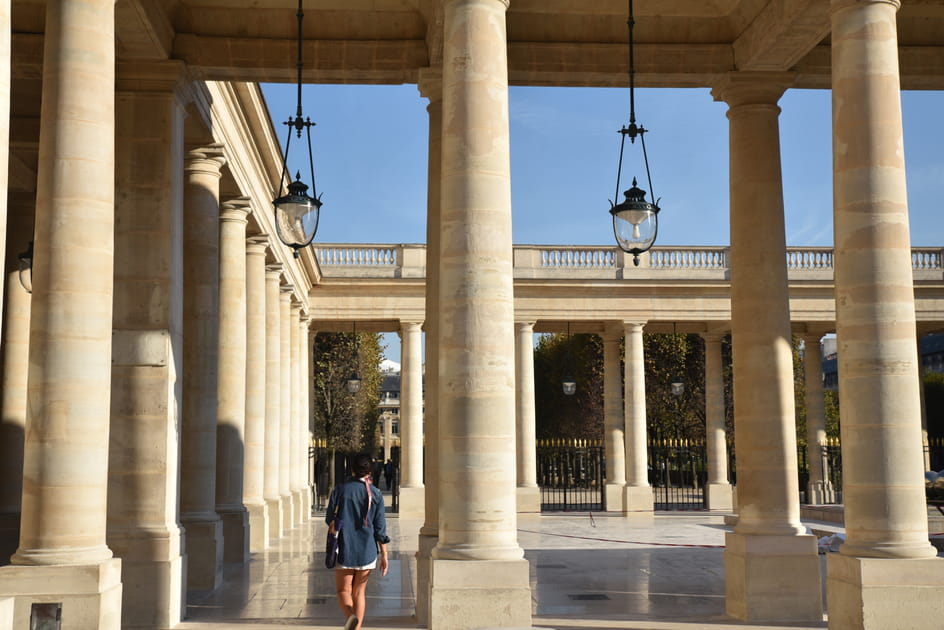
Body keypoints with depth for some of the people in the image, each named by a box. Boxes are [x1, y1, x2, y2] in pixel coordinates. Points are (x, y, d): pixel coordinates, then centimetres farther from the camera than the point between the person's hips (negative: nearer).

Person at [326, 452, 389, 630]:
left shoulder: (339, 490, -5)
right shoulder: (376, 494, -1)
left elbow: (329, 520, 1)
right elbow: (380, 528, -1)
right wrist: (384, 555, 4)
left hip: (344, 549, -2)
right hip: (367, 551, 2)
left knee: (343, 590, 7)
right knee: (360, 592, 14)